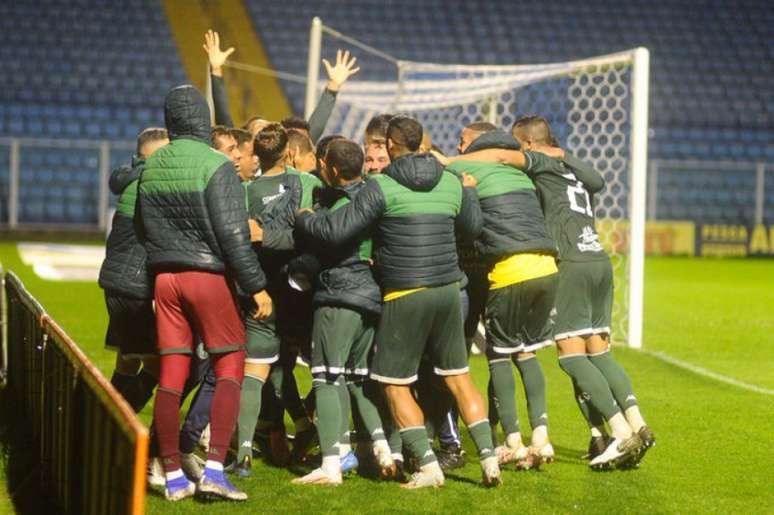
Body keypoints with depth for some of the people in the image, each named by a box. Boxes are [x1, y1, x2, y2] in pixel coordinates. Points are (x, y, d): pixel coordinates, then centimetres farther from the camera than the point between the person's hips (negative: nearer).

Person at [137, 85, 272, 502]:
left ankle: (172, 476, 10)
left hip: (164, 276, 6)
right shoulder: (216, 166, -12)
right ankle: (214, 468, -8)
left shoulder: (151, 168, 8)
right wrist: (256, 286, -8)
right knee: (230, 366, 3)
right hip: (208, 275, -6)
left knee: (171, 374, 7)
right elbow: (232, 234, -14)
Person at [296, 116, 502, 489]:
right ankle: (488, 457, 7)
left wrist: (302, 218, 5)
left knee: (395, 385, 4)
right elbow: (473, 228, 25)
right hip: (448, 290, 6)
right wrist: (470, 190, 40)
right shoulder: (451, 183, 8)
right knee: (459, 378, 14)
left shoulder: (382, 187, -9)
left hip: (405, 295, -6)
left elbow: (336, 230, -13)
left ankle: (428, 466, -3)